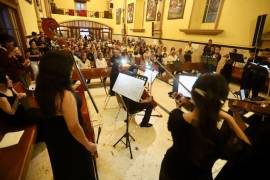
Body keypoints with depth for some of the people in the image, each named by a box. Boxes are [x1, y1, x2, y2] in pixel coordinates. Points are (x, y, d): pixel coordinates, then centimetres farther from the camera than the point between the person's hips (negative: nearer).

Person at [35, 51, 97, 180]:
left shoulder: (42, 89, -11)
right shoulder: (66, 95, -37)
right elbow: (74, 127, -30)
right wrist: (88, 144, -17)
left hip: (53, 137, 7)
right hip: (69, 142, -7)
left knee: (62, 168, 35)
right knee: (78, 170, 24)